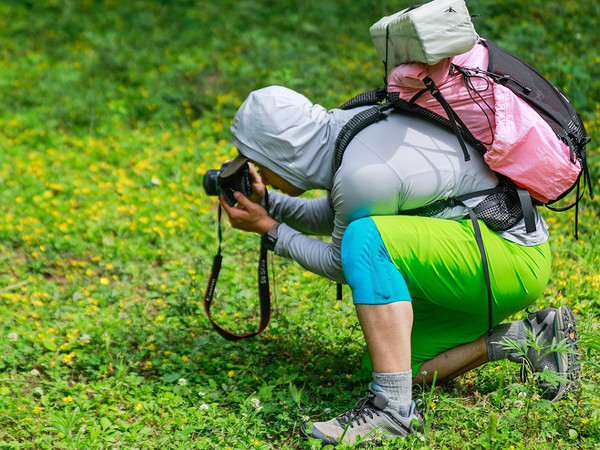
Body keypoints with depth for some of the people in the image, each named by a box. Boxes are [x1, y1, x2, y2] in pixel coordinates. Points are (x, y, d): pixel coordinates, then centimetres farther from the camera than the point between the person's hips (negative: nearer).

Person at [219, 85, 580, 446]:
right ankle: (527, 336, 8)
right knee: (391, 367, 8)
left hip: (516, 258, -10)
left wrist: (268, 228, -4)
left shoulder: (362, 175, -27)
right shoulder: (345, 125, 0)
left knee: (365, 239, -30)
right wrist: (268, 202, 4)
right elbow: (333, 217, 17)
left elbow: (342, 265, -11)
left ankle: (393, 406, -26)